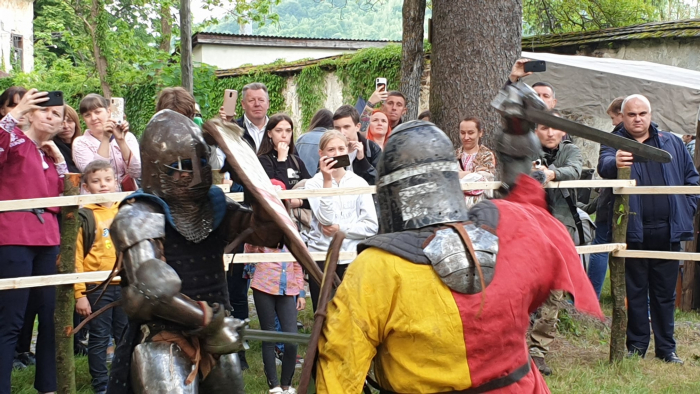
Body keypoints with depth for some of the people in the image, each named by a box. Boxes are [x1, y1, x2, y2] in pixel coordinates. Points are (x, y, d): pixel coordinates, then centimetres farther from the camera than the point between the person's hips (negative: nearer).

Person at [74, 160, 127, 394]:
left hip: (125, 286, 3)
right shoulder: (84, 217, -4)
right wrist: (79, 293, -11)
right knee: (99, 339, 5)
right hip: (97, 289, -3)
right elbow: (76, 257, -7)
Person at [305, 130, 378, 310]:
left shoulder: (359, 183, 5)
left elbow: (372, 226, -1)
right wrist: (327, 180, -15)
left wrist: (340, 229, -10)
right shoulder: (313, 183, 2)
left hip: (352, 259, 1)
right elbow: (325, 218, -14)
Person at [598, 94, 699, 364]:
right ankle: (636, 347, 14)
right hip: (632, 231, -2)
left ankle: (666, 348, 17)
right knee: (634, 292, 5)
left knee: (665, 293, 9)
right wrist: (615, 163, -44)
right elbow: (604, 165, -21)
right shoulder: (614, 143, 2)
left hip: (667, 231, 2)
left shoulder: (672, 143, 11)